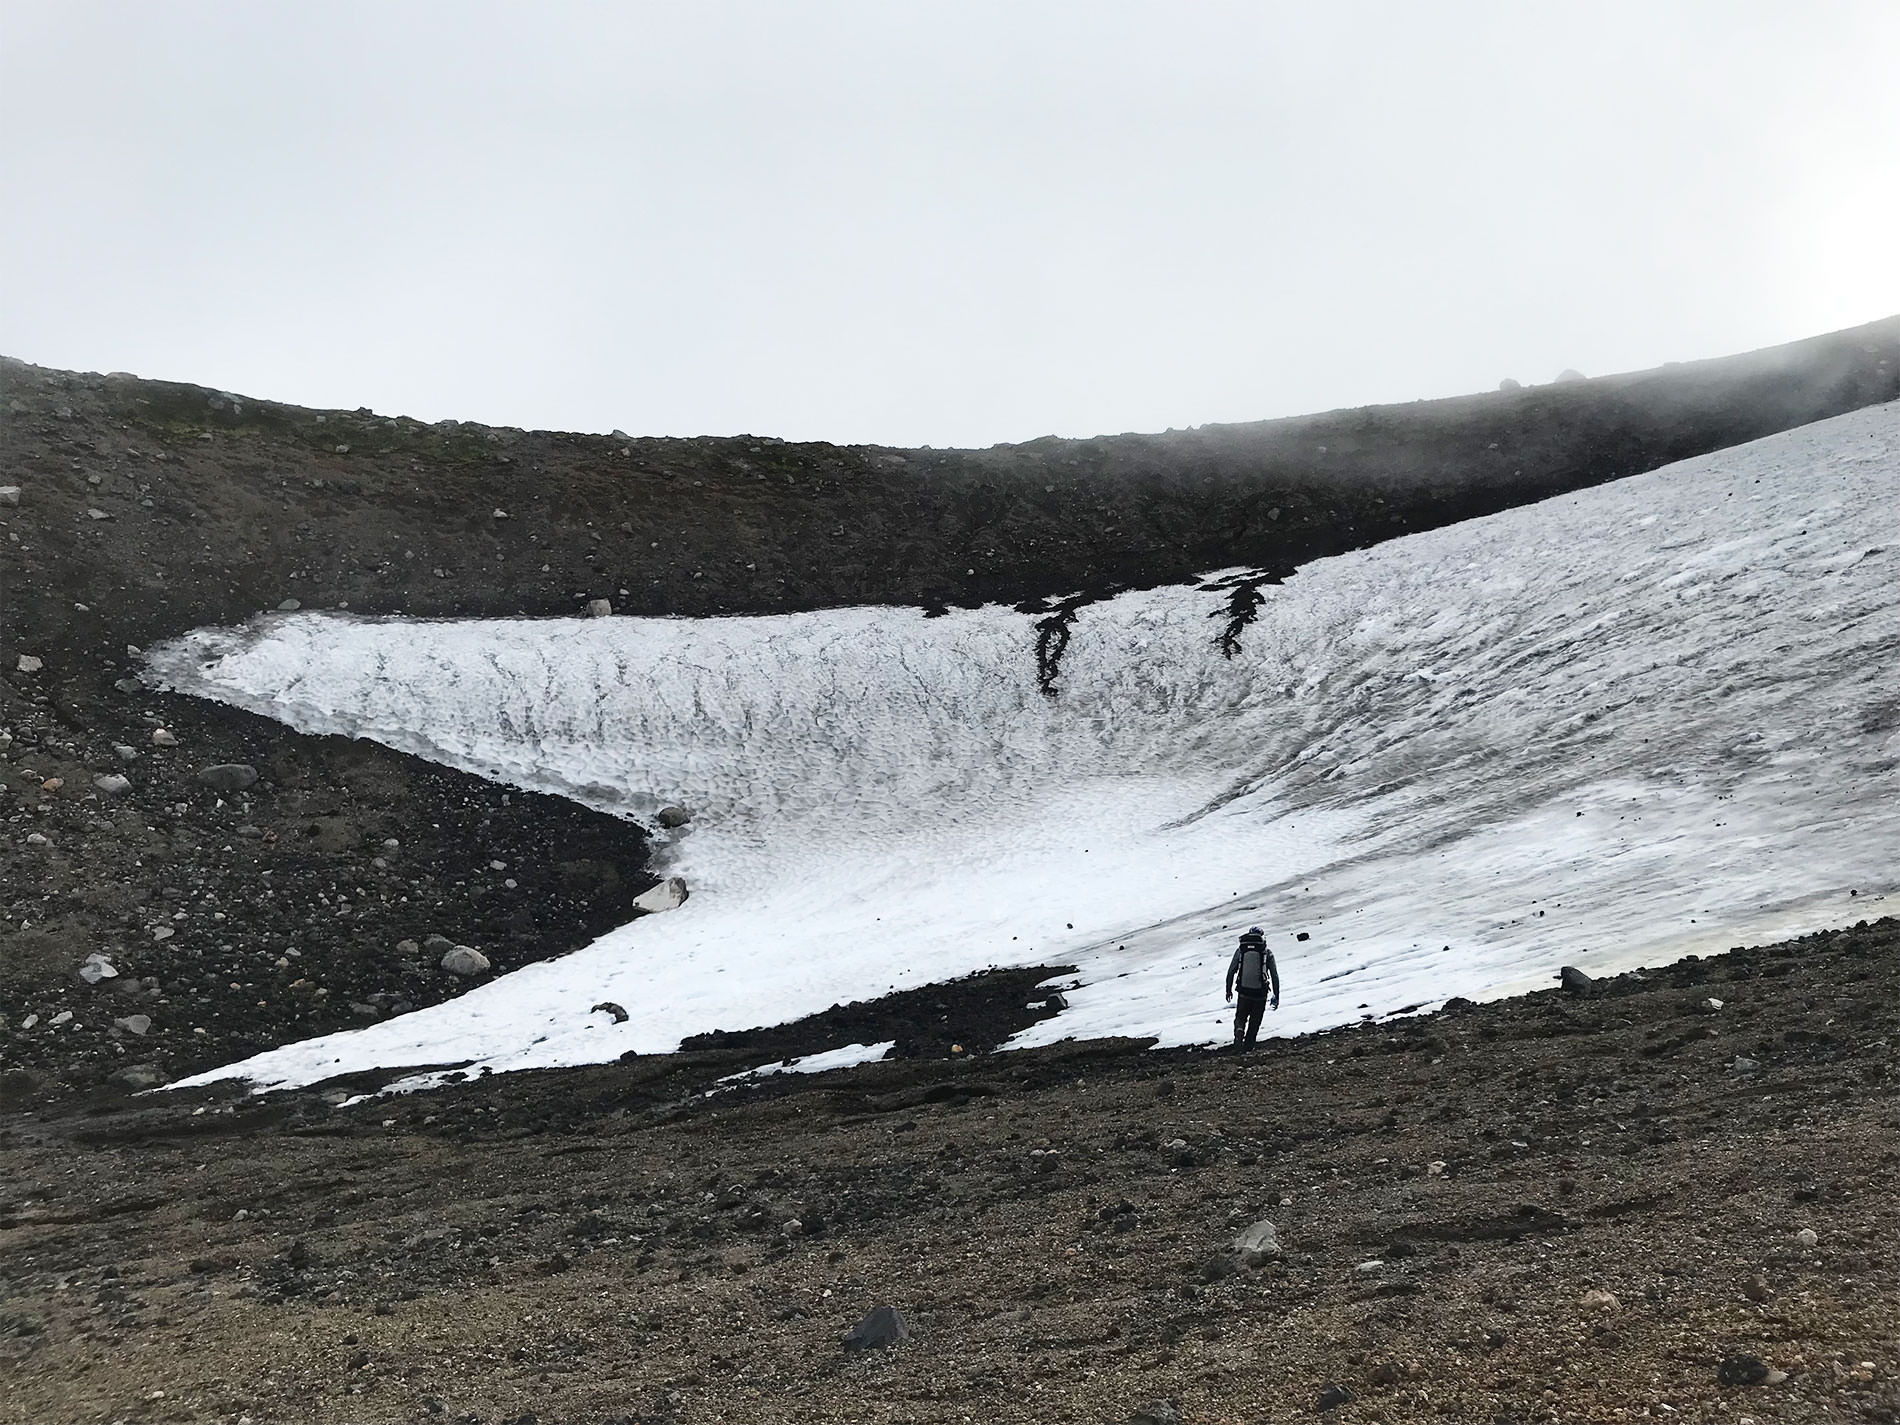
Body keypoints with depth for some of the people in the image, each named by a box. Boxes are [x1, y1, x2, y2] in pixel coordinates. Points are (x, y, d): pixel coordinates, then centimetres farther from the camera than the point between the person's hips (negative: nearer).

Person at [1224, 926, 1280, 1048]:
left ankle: (1239, 1030, -12)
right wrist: (1276, 996, 2)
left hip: (1244, 992, 1)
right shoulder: (1267, 953, -2)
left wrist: (1228, 990, 14)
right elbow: (1275, 976, -4)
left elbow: (1231, 971, 3)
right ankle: (1248, 1046, 17)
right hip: (1260, 994, 0)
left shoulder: (1240, 950, 1)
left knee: (1240, 1017, 17)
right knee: (1255, 1022, 16)